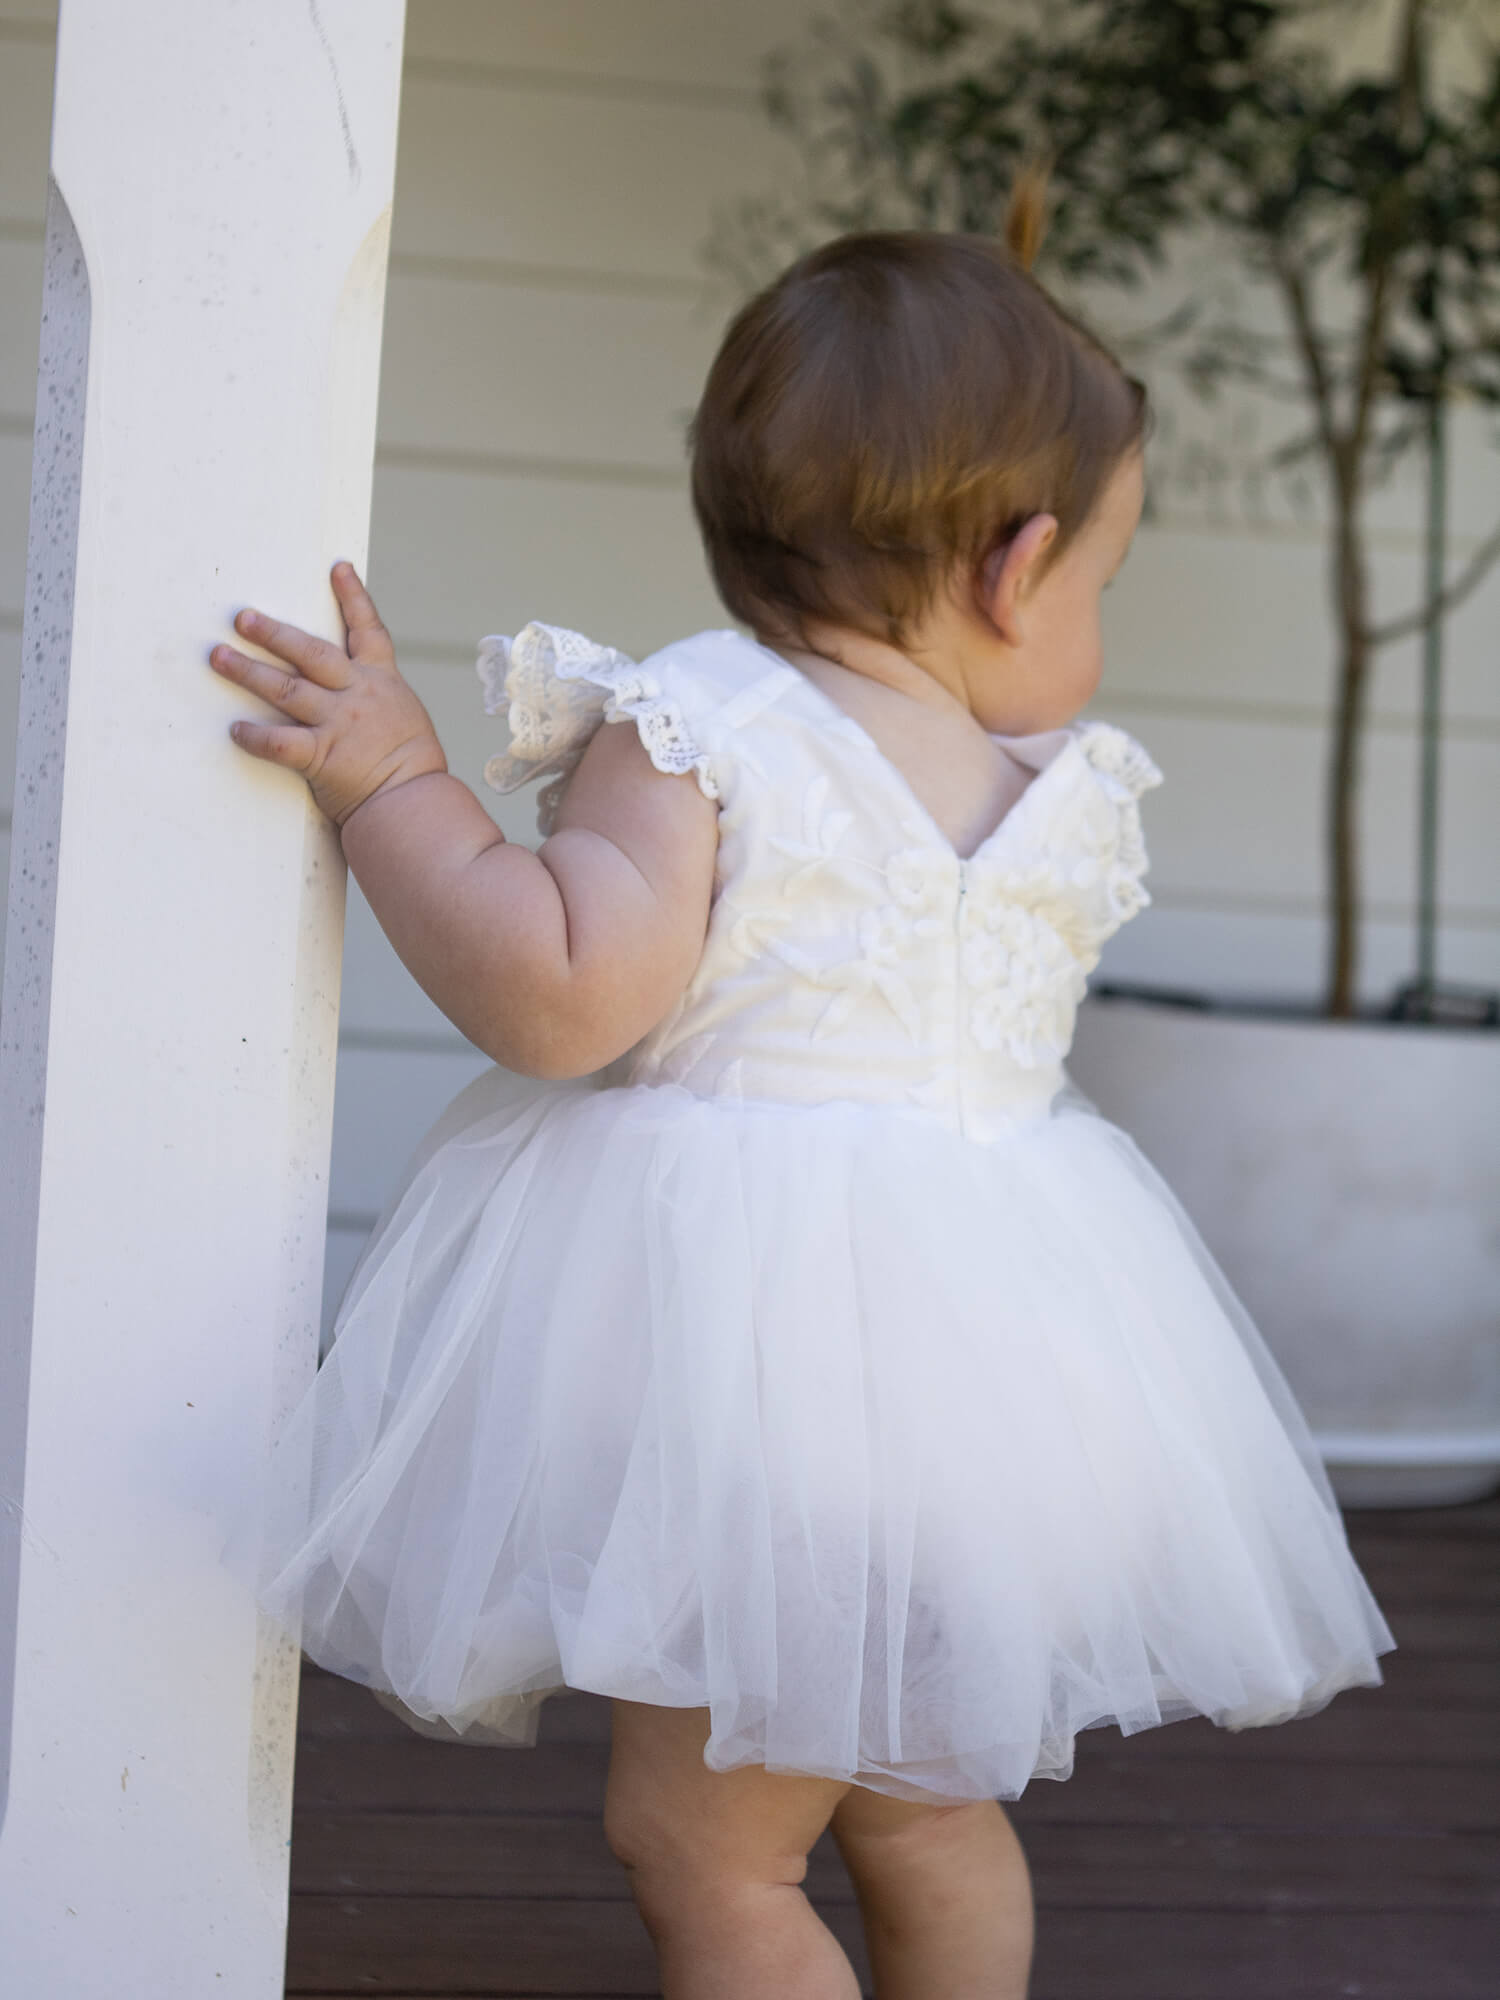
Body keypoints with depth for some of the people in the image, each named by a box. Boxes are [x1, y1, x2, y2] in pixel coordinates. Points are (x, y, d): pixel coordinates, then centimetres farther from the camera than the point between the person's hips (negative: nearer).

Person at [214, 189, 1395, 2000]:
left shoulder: (692, 730, -13)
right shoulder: (1066, 797, 5)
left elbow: (559, 1000, -21)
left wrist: (391, 781, -10)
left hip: (748, 1359, -7)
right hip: (983, 1349, 7)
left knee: (699, 1847, 2)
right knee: (921, 1811, 24)